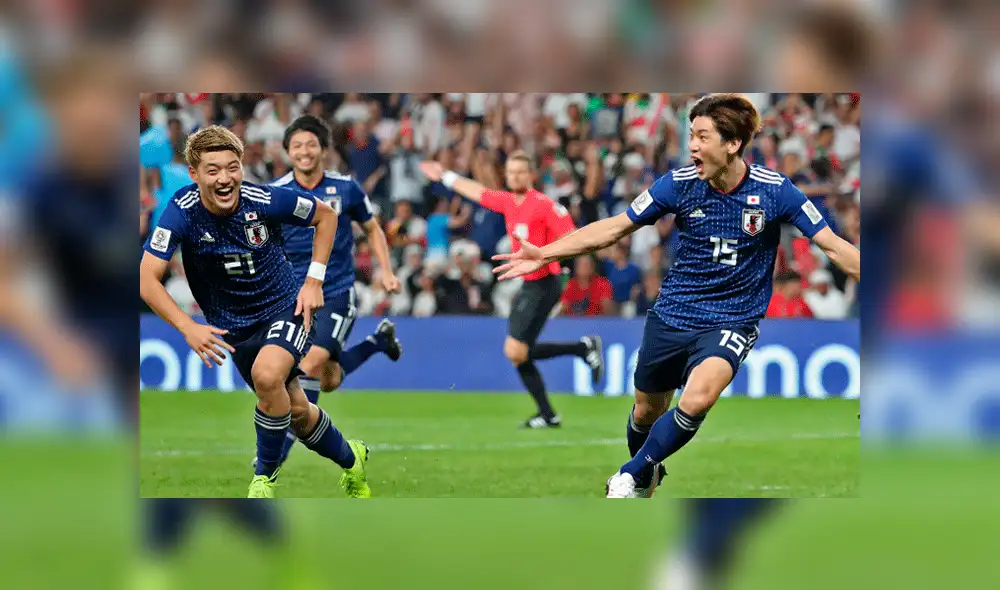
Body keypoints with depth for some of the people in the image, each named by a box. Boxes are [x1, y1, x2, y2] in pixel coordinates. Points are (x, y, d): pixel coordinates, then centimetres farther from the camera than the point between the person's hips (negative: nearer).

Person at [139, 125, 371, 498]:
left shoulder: (265, 200, -22)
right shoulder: (182, 212, -22)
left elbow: (326, 216, -2)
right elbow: (147, 279, -26)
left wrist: (314, 281, -8)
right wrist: (188, 328, -38)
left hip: (285, 309, -2)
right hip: (233, 325, 2)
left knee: (267, 374, -32)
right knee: (296, 413, 11)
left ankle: (264, 478, -13)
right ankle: (350, 460, 42)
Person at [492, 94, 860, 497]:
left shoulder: (773, 190, -15)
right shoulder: (679, 184, -9)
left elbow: (835, 248, -9)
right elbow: (615, 228, -1)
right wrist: (545, 254, -5)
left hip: (731, 323, -3)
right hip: (671, 316, 3)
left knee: (698, 398, -30)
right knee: (648, 410, 15)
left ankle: (632, 476, -9)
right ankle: (647, 475, 49)